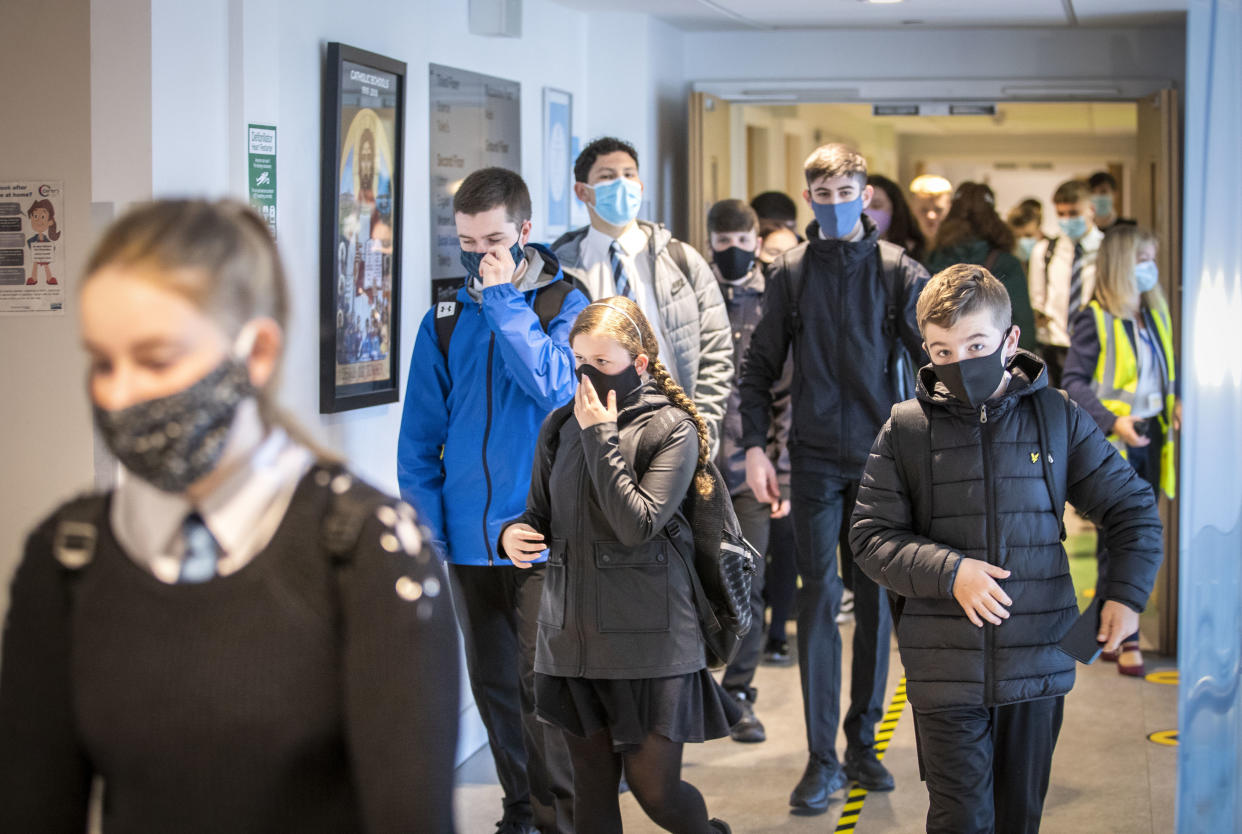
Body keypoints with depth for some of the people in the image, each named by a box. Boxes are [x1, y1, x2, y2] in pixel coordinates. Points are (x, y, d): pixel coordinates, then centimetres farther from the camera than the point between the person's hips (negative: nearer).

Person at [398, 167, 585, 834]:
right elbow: (420, 435, 10)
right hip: (469, 539, 5)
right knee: (493, 686, 13)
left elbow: (555, 385, -22)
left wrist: (503, 298, -18)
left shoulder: (565, 305, -3)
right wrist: (427, 526, 2)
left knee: (541, 685, -7)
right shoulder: (445, 321, 8)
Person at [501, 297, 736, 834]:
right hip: (573, 638, 5)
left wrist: (600, 437, -15)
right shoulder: (560, 427, 9)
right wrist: (514, 533, -6)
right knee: (592, 789, 9)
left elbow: (639, 523, -17)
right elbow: (541, 516, 17)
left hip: (649, 640, -5)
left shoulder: (672, 430, -6)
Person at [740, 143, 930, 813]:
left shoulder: (897, 270, 0)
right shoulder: (790, 274, 4)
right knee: (819, 600, -3)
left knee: (875, 599, 7)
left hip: (881, 455, 0)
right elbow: (760, 367, 7)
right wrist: (755, 447, -2)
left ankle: (862, 744, 19)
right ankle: (822, 759, 0)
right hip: (816, 457, 0)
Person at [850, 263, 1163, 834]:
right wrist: (949, 572, -16)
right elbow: (872, 538, -1)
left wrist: (1126, 592, -3)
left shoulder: (1058, 420, 2)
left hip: (1038, 661, 2)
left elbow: (1132, 507, 10)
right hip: (945, 671, -2)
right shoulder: (906, 430, -1)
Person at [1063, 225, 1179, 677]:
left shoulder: (1156, 313, 9)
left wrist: (1177, 402, 0)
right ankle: (1125, 640, -1)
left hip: (1150, 437, 7)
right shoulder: (1094, 320, -10)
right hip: (1113, 445, -7)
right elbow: (1074, 381, -12)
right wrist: (1111, 421, -22)